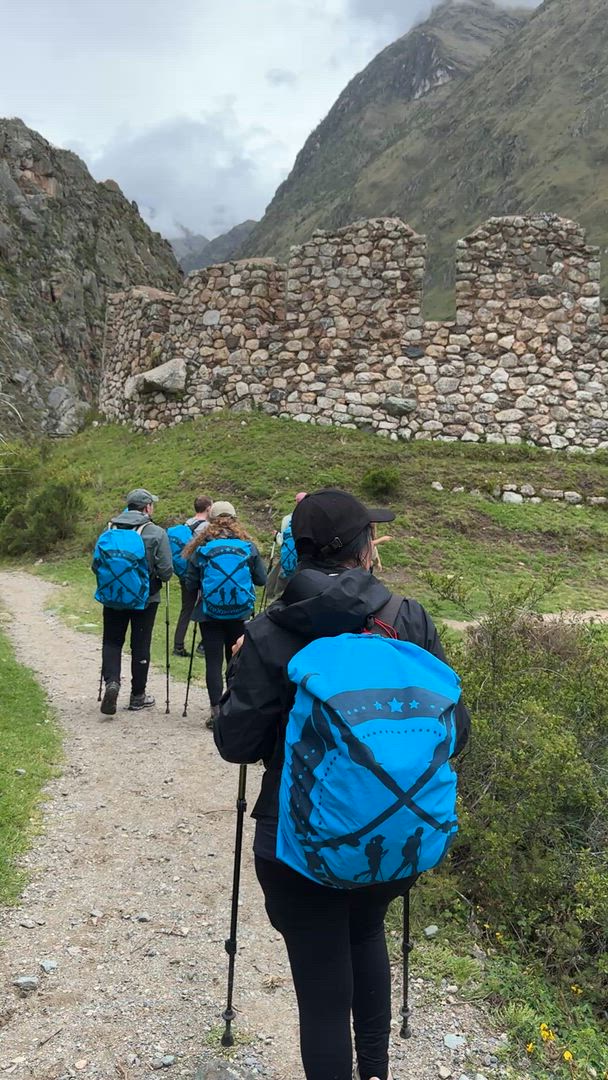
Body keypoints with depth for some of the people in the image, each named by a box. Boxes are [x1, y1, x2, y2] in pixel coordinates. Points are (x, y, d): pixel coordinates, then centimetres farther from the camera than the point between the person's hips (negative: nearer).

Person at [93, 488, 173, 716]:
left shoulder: (110, 530, -2)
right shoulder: (156, 533, -11)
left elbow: (96, 566, 0)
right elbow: (166, 571, -15)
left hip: (114, 596, 2)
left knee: (112, 641, 13)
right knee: (140, 645, 9)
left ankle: (112, 681, -10)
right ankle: (138, 696, 19)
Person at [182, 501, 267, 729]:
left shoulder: (201, 547, -5)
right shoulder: (248, 546, -3)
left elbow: (190, 585, -3)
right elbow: (261, 579, 2)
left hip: (209, 614, -1)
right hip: (240, 613, 1)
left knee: (213, 661, 4)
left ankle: (217, 710, 1)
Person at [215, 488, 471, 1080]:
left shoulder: (268, 636, -15)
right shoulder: (410, 620, -9)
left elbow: (236, 743, -10)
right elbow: (455, 730, -5)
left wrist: (244, 672, 6)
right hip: (393, 838, 3)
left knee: (323, 986, 12)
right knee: (366, 934, 31)